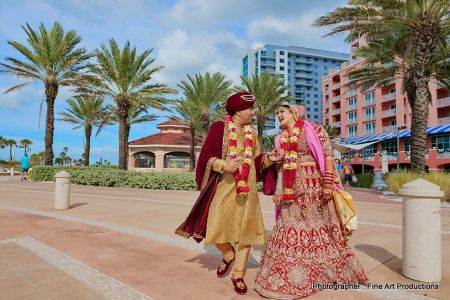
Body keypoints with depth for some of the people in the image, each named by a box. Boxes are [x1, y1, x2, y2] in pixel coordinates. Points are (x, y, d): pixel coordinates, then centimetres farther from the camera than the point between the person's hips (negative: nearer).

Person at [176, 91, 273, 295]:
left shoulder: (251, 133, 13)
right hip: (225, 186, -4)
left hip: (247, 188, 5)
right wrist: (223, 164, -24)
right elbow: (206, 155, -8)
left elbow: (257, 161, 15)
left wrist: (271, 158, -4)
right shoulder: (220, 128, -4)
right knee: (217, 227, -5)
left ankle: (238, 275, 20)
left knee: (245, 229, 5)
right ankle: (228, 255, 29)